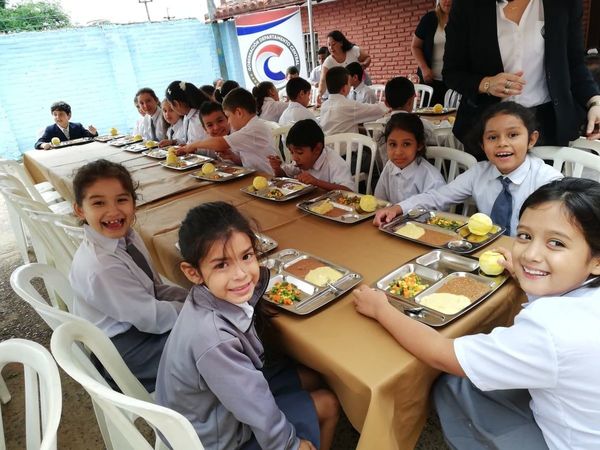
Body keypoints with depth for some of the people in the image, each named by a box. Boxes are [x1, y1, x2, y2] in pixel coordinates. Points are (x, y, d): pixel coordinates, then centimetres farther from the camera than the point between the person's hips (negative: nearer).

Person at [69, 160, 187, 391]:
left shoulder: (126, 236, -6)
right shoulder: (101, 267, -30)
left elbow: (156, 289, 2)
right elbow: (152, 318, -25)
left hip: (141, 320, 8)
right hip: (124, 351, -8)